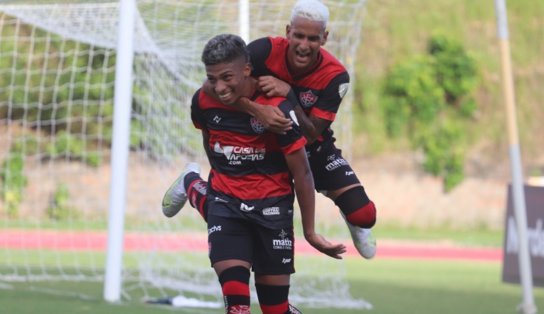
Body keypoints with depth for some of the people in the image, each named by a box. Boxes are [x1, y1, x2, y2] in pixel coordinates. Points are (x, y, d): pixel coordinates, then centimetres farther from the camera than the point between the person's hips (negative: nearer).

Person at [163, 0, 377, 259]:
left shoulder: (335, 76, -26)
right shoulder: (266, 51, -29)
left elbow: (310, 135, -28)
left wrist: (288, 95, -42)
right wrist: (258, 110, -51)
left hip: (312, 148, 1)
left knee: (363, 215, -12)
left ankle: (352, 221, 30)